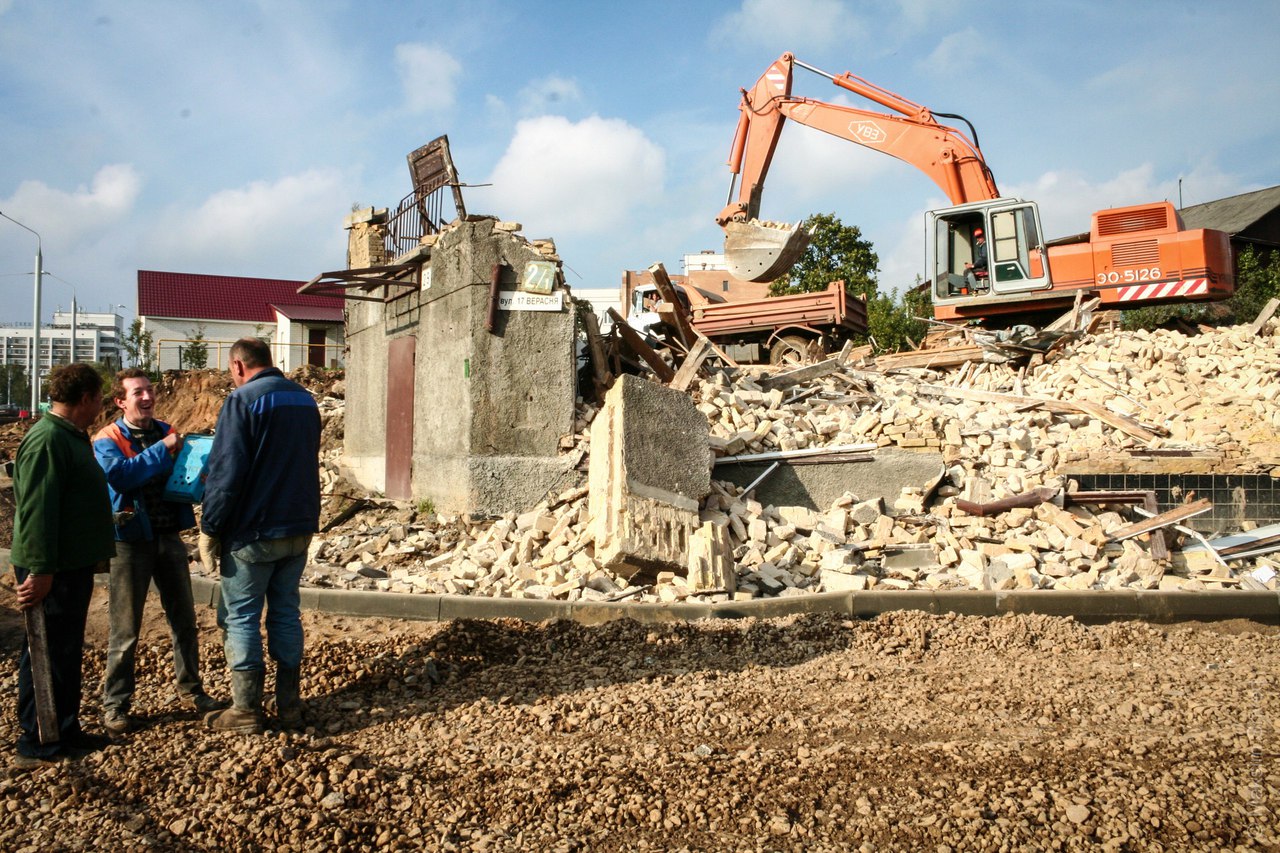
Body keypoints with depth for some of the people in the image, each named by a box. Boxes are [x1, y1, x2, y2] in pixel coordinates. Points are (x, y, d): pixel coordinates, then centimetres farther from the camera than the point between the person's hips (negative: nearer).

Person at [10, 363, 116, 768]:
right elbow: (37, 510, -24)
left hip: (74, 565, 11)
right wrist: (40, 570, -26)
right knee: (48, 655, -1)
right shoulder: (47, 440, -19)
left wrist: (96, 551, 28)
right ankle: (36, 744, 10)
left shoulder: (72, 436, 15)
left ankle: (65, 732, 27)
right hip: (52, 571, -11)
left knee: (67, 653, 16)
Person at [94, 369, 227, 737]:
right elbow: (118, 474, -26)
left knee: (184, 620, 13)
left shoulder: (168, 433, 8)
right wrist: (162, 450, -22)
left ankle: (190, 689, 27)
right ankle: (115, 705, 16)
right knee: (126, 628, 3)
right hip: (131, 541, -5)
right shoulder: (107, 440, -6)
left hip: (169, 537, 5)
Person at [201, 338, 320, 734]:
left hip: (253, 532, -7)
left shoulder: (243, 400, -13)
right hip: (299, 527, 7)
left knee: (242, 618, 4)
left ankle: (246, 711, 10)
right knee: (286, 613, 13)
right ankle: (289, 706, 17)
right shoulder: (305, 399, 10)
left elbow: (226, 474, -17)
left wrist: (210, 527, -9)